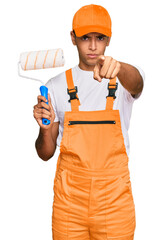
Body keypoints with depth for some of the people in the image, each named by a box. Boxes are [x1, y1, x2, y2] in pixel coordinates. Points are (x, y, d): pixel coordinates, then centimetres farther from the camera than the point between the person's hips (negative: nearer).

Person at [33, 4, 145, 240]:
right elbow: (45, 154, 5)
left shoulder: (125, 77, 2)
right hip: (69, 198, 1)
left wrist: (118, 67, -47)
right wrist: (45, 128, -16)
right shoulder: (57, 85, 3)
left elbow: (135, 82, -26)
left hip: (115, 196, 0)